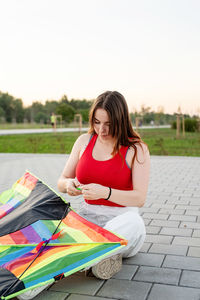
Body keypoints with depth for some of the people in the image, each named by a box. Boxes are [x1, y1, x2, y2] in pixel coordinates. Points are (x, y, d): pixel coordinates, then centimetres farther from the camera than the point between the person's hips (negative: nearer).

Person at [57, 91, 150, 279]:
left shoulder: (137, 149, -7)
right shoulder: (84, 141, 5)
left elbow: (140, 198, -14)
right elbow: (61, 182, 9)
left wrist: (105, 192, -30)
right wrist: (69, 185, -16)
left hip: (121, 217, -2)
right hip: (87, 215, 3)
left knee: (134, 222, -38)